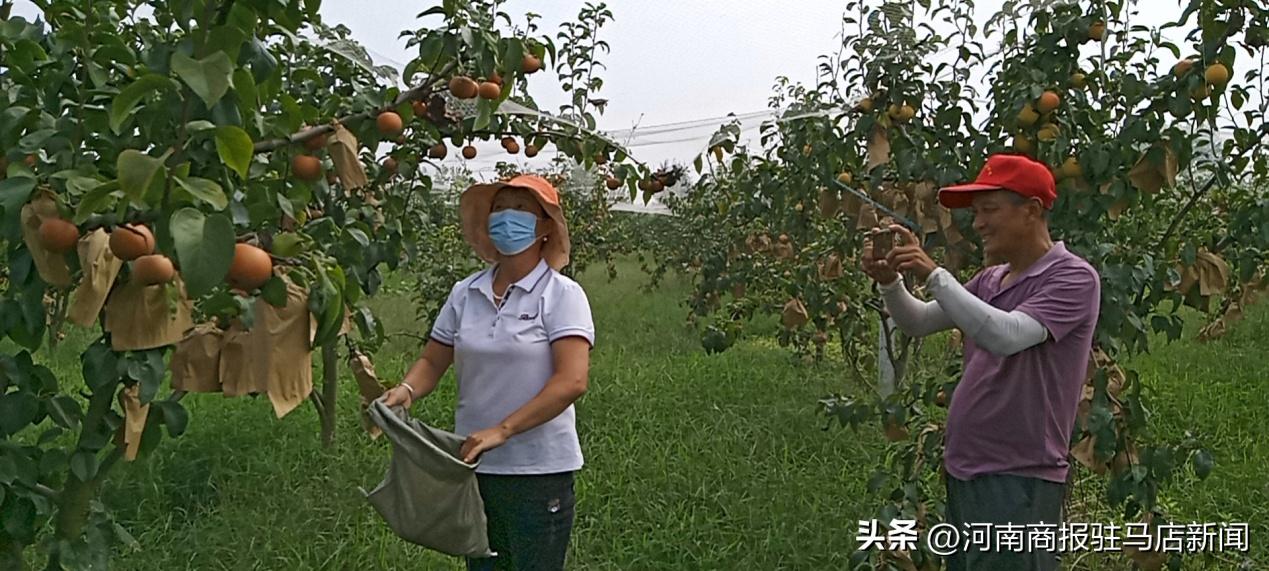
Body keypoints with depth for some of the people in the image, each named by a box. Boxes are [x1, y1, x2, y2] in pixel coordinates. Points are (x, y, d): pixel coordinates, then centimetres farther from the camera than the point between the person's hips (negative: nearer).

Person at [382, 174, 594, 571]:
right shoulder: (465, 293, 7)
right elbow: (433, 361, 11)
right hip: (473, 464, 5)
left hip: (539, 470, -4)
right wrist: (406, 389, -12)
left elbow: (573, 380, -18)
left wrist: (502, 430, -24)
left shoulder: (561, 295, -8)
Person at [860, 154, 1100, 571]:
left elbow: (1007, 336, -25)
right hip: (963, 471, 8)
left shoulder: (1072, 277, -10)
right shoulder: (991, 280, 13)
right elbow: (919, 323, 12)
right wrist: (890, 282, -7)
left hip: (1020, 479, -8)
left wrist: (934, 274, -25)